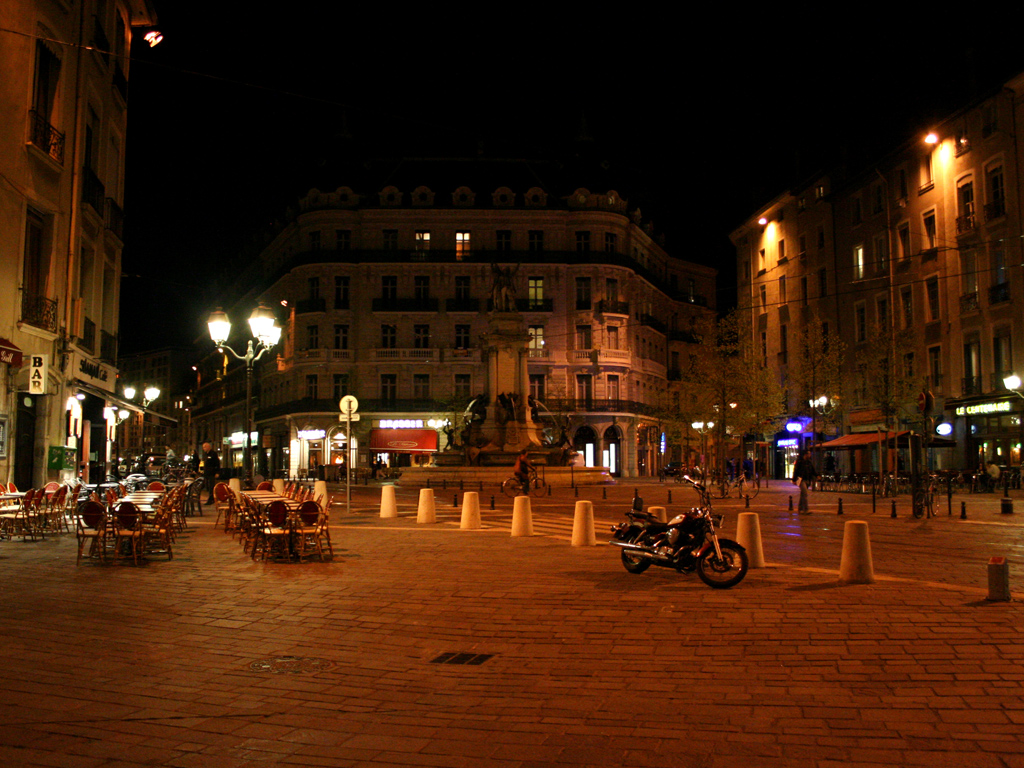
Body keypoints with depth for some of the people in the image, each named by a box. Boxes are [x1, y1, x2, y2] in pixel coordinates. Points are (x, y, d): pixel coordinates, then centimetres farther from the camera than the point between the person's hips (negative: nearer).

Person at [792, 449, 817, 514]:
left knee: (803, 495, 12)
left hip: (807, 480, 7)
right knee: (806, 494, -17)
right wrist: (794, 480, -7)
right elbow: (795, 471, -6)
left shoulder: (809, 462, 12)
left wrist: (817, 475, -5)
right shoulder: (799, 461, -8)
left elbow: (813, 470, 12)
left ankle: (800, 509, 20)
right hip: (801, 480, -7)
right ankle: (806, 509, -20)